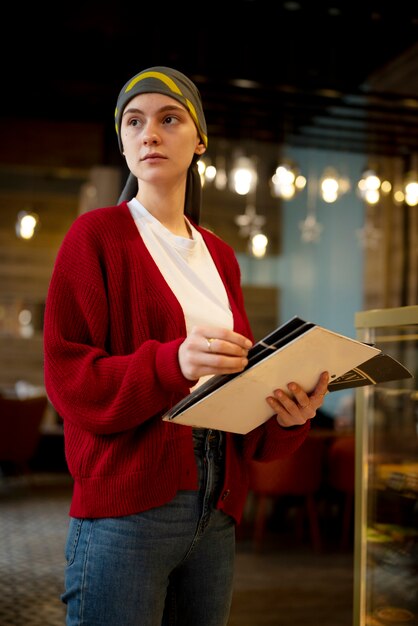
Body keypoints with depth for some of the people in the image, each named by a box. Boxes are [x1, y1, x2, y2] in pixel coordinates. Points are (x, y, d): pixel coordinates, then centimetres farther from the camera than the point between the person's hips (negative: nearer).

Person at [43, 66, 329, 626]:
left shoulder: (220, 256, 14)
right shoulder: (98, 235, -1)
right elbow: (68, 377, -9)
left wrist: (288, 416, -9)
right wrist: (173, 363, -26)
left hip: (216, 512, 5)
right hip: (126, 508, -5)